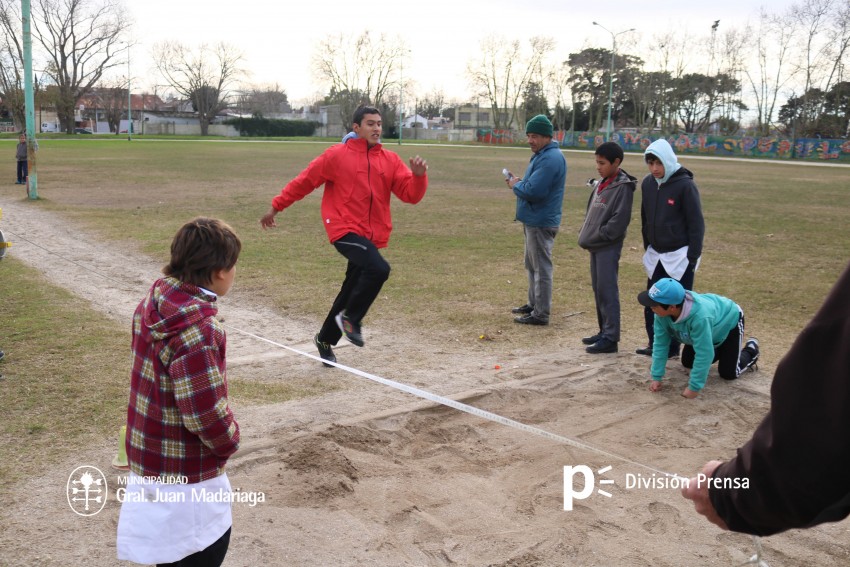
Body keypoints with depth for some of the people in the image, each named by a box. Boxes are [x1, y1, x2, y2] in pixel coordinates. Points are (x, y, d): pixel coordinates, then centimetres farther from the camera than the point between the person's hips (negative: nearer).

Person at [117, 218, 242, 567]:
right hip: (187, 469, -9)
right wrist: (230, 441, -10)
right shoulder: (195, 327, -30)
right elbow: (205, 412, -31)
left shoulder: (155, 302, -2)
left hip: (151, 453, 9)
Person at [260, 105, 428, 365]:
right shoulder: (337, 155, -3)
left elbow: (410, 195, 1)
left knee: (350, 292, 13)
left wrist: (419, 176, -20)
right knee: (379, 269, -28)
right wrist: (276, 207, 7)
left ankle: (325, 339, 34)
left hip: (372, 236, 5)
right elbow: (304, 181, 4)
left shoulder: (391, 160, 7)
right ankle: (351, 318, -4)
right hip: (345, 229, -5)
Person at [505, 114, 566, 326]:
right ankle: (534, 304, 33)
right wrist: (519, 182, 2)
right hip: (533, 220, 11)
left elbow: (533, 191, -27)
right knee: (532, 265, 20)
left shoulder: (550, 158, -20)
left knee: (541, 268, -4)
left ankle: (541, 314, 2)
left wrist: (515, 185, -9)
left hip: (541, 223, -11)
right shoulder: (541, 155, 14)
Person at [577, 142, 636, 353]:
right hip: (596, 246, 9)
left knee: (607, 290, -8)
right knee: (598, 289, 13)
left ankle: (611, 337, -4)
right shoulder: (600, 184, 13)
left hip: (608, 246, -9)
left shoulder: (623, 187, -12)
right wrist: (585, 234, 7)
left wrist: (598, 237, -15)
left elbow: (619, 220, -18)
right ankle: (604, 331, 23)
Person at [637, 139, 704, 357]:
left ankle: (672, 347, 11)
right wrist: (647, 248, 14)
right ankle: (655, 344, 22)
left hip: (679, 255, -6)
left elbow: (696, 223, -12)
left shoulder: (685, 185, -14)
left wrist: (693, 256, -13)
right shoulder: (647, 184, 3)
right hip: (655, 255, 6)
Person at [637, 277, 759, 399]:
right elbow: (660, 343, -22)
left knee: (728, 373, -5)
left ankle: (750, 350, 24)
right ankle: (720, 350, 35)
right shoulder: (662, 312, -32)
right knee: (687, 363, 10)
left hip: (729, 322, -6)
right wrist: (656, 377, -22)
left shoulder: (700, 317, -50)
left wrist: (694, 387, -36)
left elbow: (704, 354, -42)